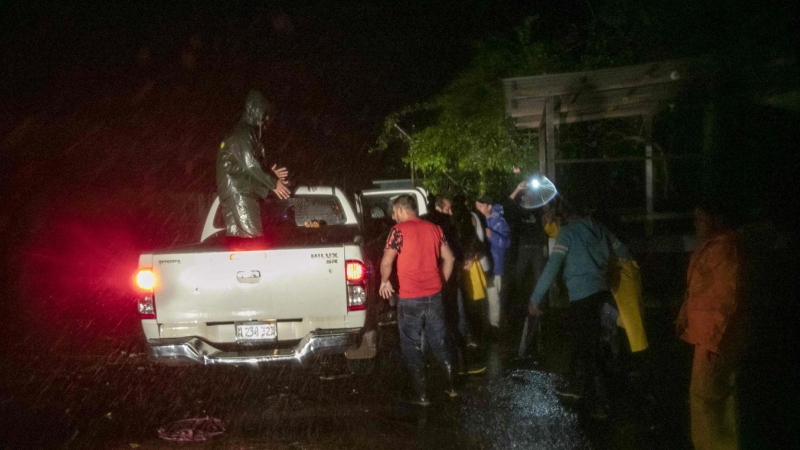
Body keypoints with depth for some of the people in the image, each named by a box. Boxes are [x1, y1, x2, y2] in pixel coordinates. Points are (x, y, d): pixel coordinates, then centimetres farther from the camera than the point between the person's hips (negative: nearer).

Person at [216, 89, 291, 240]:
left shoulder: (248, 132, 21)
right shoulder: (242, 132, -10)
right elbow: (249, 164, -18)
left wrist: (270, 175, 20)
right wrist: (273, 183, -11)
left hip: (242, 191, 10)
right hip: (238, 192, -10)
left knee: (236, 237, 8)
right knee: (253, 238, -15)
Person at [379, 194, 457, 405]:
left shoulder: (399, 230, -10)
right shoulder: (434, 228, 7)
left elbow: (386, 262, -15)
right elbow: (449, 258, 9)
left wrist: (385, 282, 3)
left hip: (410, 298, -5)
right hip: (434, 295, 5)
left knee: (412, 346, 6)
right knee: (440, 341, 17)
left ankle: (421, 394, 10)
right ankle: (451, 385, 23)